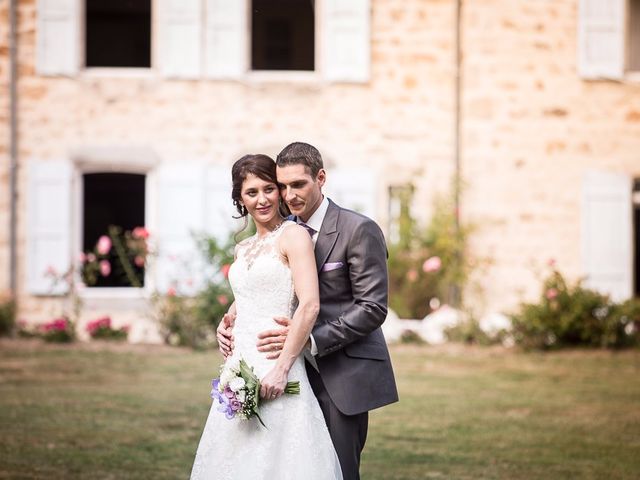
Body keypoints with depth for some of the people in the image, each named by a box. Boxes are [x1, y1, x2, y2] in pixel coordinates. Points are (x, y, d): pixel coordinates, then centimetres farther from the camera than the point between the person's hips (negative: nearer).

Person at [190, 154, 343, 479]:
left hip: (274, 367, -7)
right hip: (240, 367, 7)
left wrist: (282, 369, -20)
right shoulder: (243, 249, 15)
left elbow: (309, 305, -17)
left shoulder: (293, 235, -7)